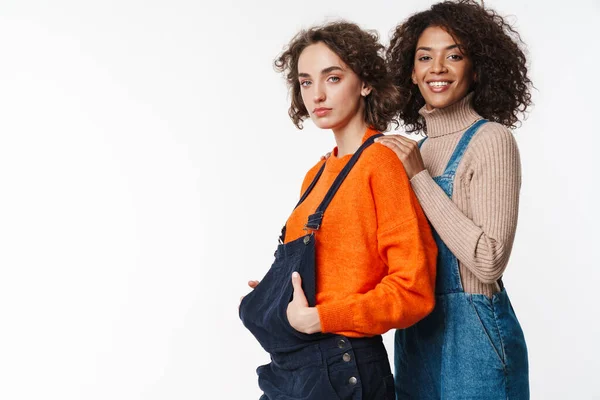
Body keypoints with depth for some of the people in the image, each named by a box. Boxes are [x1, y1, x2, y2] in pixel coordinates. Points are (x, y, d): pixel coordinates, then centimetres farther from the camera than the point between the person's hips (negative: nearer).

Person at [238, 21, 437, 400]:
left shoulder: (380, 162, -12)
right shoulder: (318, 173, 10)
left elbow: (413, 288, -16)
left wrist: (317, 318, -16)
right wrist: (272, 299, 5)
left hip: (340, 369, -7)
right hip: (292, 365, 7)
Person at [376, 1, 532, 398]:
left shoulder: (491, 139, -12)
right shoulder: (419, 147, 7)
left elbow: (489, 261, -22)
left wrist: (419, 177, -19)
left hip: (472, 332, -7)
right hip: (415, 332, 7)